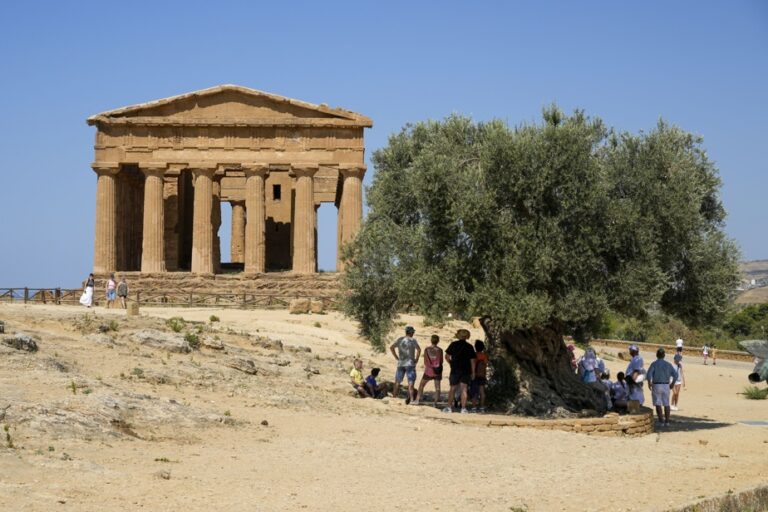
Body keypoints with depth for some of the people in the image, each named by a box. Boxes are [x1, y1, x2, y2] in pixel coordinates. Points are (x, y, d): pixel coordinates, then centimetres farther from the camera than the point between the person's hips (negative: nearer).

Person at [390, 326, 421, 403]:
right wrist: (416, 359, -8)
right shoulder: (413, 340, -5)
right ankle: (411, 398, -14)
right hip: (410, 364, -4)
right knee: (411, 382, -5)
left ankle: (394, 397, 18)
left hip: (400, 363, 4)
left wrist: (397, 358, 6)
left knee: (397, 382, 14)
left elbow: (391, 347, 3)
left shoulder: (399, 339, 7)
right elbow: (419, 349, -19)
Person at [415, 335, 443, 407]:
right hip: (437, 371, 0)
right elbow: (441, 361, -4)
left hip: (428, 370, 0)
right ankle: (435, 402, -2)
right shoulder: (439, 350, -9)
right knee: (437, 387, 6)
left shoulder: (427, 349, -7)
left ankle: (417, 400, 12)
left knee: (421, 385, 14)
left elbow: (425, 362, -7)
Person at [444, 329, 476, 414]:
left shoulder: (453, 344, 0)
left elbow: (447, 357, -2)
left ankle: (448, 407, 6)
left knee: (453, 389, 9)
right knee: (463, 389, -1)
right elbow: (472, 360, -1)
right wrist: (473, 372, 4)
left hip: (455, 370, 0)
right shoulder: (469, 347, 0)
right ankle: (463, 408, -7)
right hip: (466, 371, 0)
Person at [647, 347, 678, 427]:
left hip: (656, 385, -3)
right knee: (666, 404, 12)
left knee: (658, 404, 0)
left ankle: (661, 421, -7)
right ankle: (667, 421, 11)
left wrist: (649, 383, -5)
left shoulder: (654, 364, -6)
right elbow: (675, 374, 0)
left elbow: (649, 374, -19)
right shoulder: (668, 364, 5)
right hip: (666, 386, 3)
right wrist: (672, 384, 12)